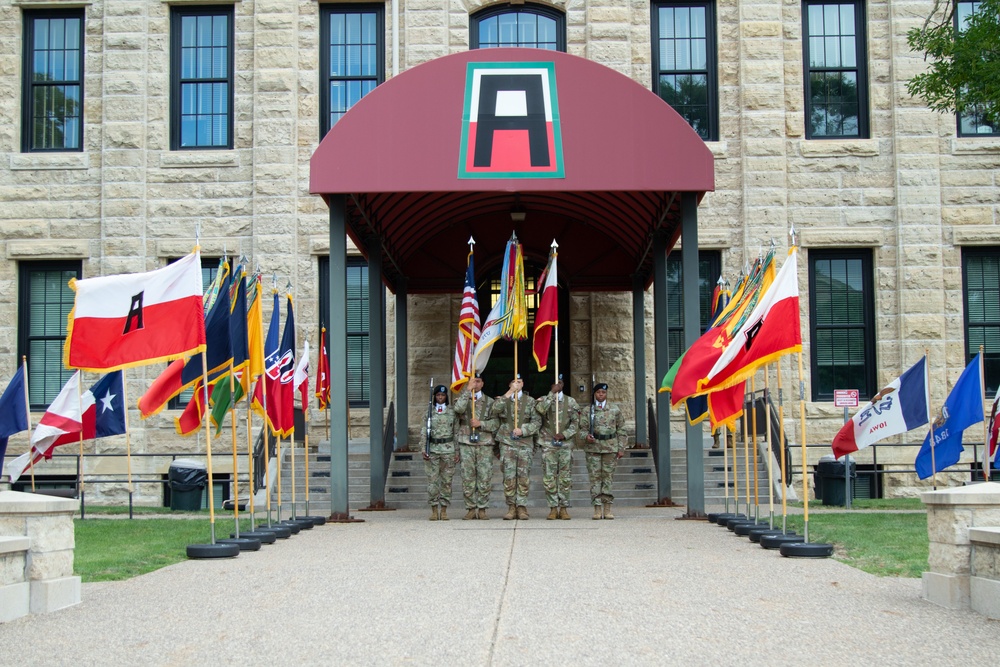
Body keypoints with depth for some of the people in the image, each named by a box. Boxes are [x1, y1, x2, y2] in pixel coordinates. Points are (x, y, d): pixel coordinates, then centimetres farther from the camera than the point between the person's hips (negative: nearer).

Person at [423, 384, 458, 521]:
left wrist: (457, 451, 1)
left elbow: (456, 432, 6)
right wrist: (424, 449, -4)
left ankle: (444, 510, 7)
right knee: (432, 480, -2)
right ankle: (434, 510, 4)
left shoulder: (452, 412, 6)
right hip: (432, 448, 0)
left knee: (447, 480, 1)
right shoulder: (430, 411, 7)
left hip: (448, 448, 0)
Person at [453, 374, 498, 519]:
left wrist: (481, 423, -10)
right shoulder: (462, 398, 11)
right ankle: (471, 509, 5)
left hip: (485, 444, 0)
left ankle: (482, 509, 4)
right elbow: (458, 409, -13)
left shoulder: (490, 402, 13)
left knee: (485, 478, -3)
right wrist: (468, 390, -12)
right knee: (467, 478, -2)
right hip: (466, 444, 0)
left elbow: (496, 423, 6)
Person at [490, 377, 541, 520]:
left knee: (523, 477, -1)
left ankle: (522, 507, 5)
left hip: (525, 443, 0)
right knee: (509, 476, -3)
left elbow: (537, 421, 4)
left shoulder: (530, 401, 10)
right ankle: (511, 507, 4)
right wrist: (508, 393, -14)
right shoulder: (502, 399, 8)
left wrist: (523, 430, -11)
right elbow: (493, 413, -13)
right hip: (507, 443, 0)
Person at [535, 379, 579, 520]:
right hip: (548, 443, -1)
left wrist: (564, 434, -10)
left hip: (566, 443, 1)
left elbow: (575, 422, 5)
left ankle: (564, 508, 6)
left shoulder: (571, 401, 9)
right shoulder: (544, 399, 5)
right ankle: (553, 508, 3)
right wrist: (552, 393, -17)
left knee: (565, 478, 0)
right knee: (549, 478, -3)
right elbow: (541, 409, -19)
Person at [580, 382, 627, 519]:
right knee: (595, 477, -3)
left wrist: (621, 448, 5)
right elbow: (582, 428, 8)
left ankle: (607, 508, 6)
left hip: (610, 447, 0)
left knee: (608, 477, 1)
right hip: (593, 447, 0)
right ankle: (597, 508, -1)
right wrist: (586, 436, -15)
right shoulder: (587, 411, 6)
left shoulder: (615, 410, 8)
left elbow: (621, 430, 11)